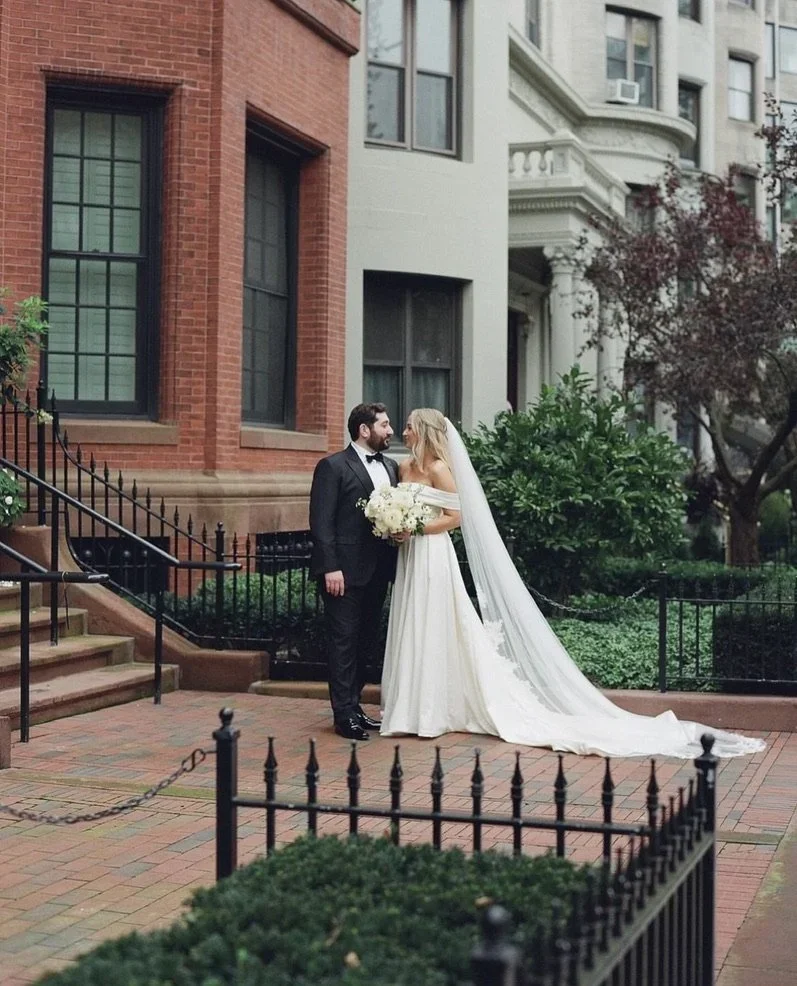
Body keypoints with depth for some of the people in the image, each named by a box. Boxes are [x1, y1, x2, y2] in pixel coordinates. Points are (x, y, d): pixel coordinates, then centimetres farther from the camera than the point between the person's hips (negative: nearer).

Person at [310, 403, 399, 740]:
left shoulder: (390, 467, 14)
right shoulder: (333, 467, -7)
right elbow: (321, 522, -12)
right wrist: (330, 568, -18)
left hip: (378, 571, 7)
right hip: (346, 571, -7)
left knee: (366, 643, 13)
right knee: (343, 643, -2)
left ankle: (354, 706, 22)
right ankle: (344, 715, 3)